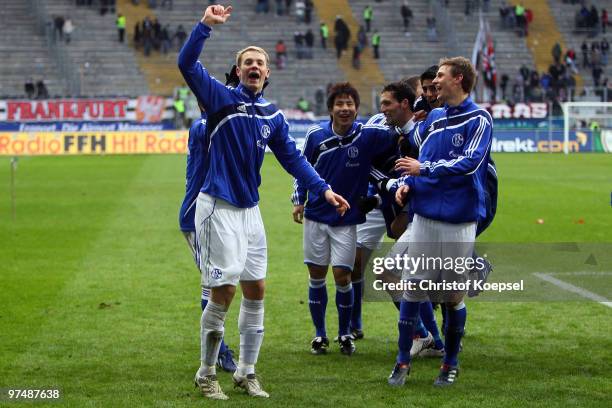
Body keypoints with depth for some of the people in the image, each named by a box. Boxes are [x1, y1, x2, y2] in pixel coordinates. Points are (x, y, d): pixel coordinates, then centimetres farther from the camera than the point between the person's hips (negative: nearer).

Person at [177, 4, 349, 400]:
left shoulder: (273, 116, 10)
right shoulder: (221, 97, -6)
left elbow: (293, 157, 16)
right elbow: (187, 63, -19)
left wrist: (323, 189, 8)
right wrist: (206, 25, -29)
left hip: (250, 210, 6)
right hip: (218, 207, -6)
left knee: (256, 291, 8)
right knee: (223, 292, -7)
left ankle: (247, 372, 21)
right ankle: (207, 375, 8)